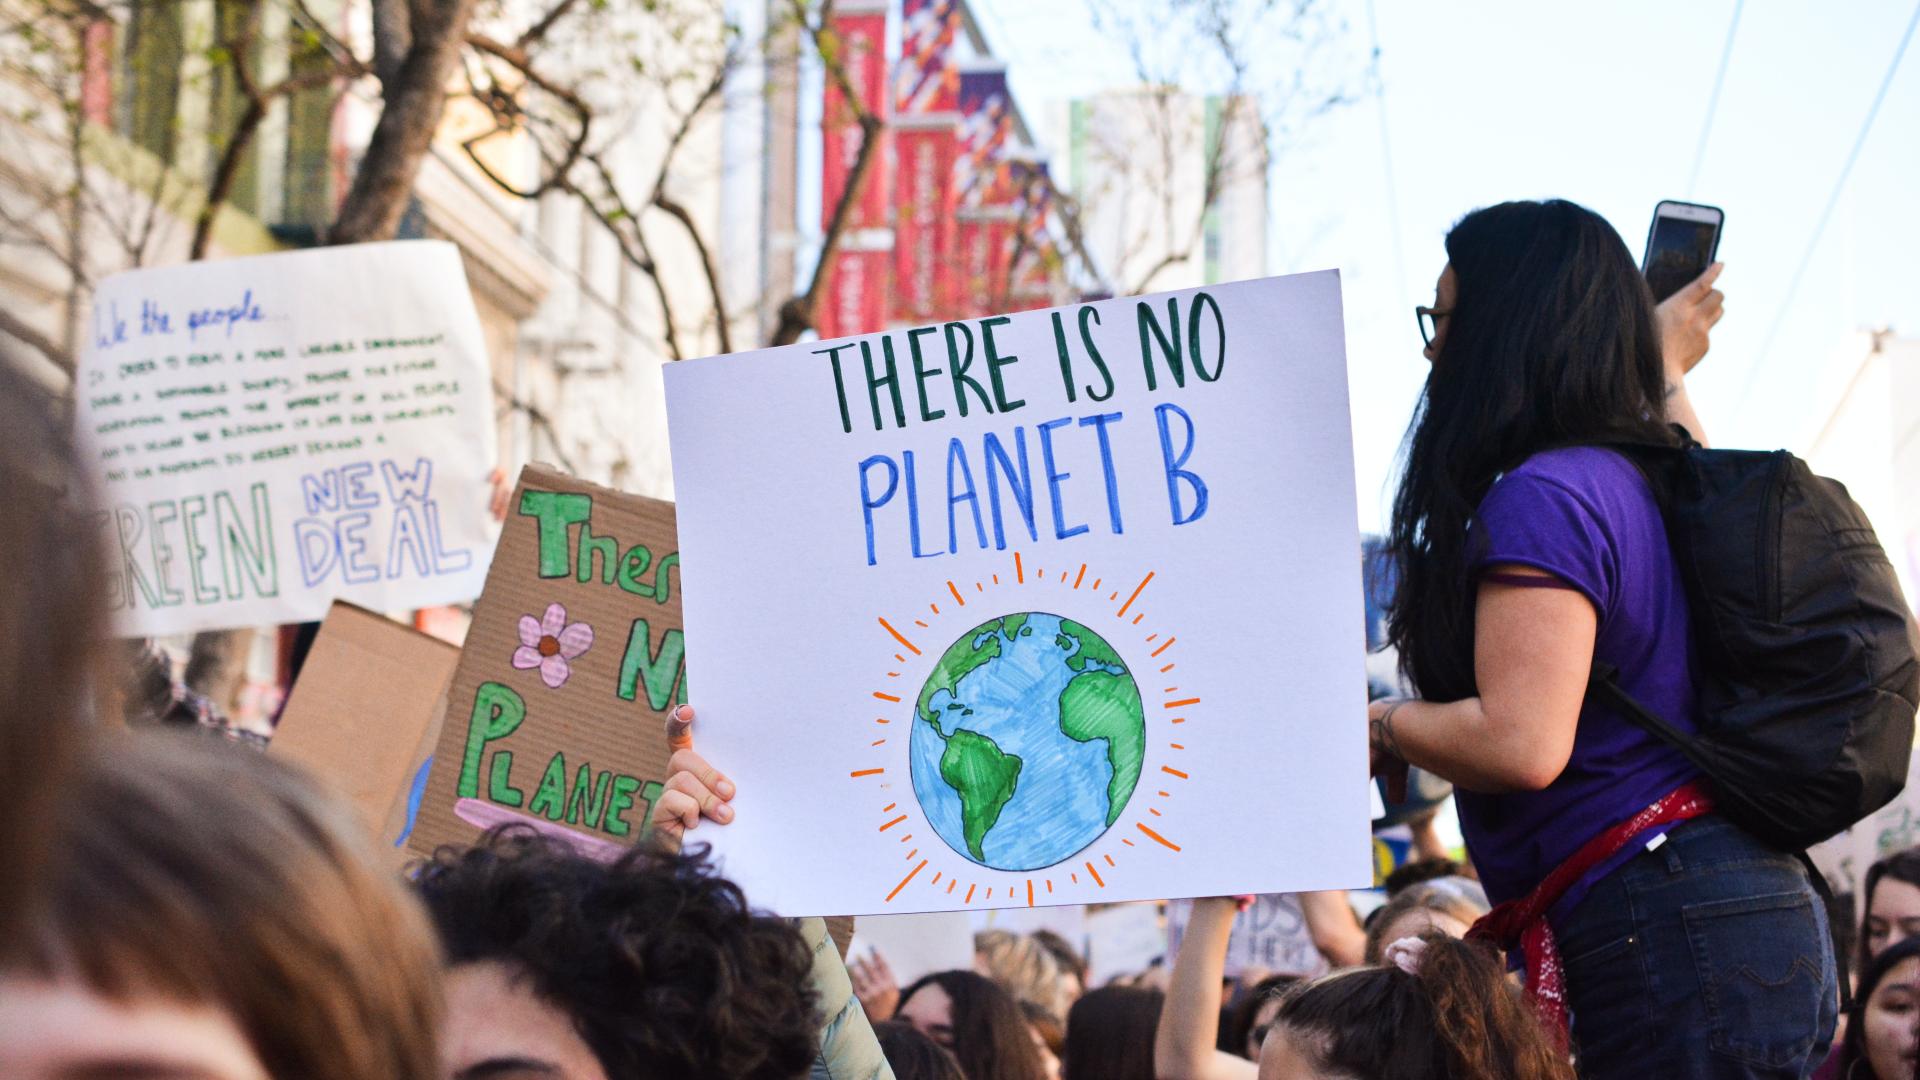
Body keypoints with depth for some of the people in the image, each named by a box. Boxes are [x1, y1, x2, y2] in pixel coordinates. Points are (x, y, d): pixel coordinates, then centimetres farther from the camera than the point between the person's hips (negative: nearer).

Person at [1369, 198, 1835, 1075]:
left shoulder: (1542, 496, -13)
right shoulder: (1646, 482, 15)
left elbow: (1522, 745, -23)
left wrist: (1385, 726, -4)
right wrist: (1667, 371, 54)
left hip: (1658, 928, -10)